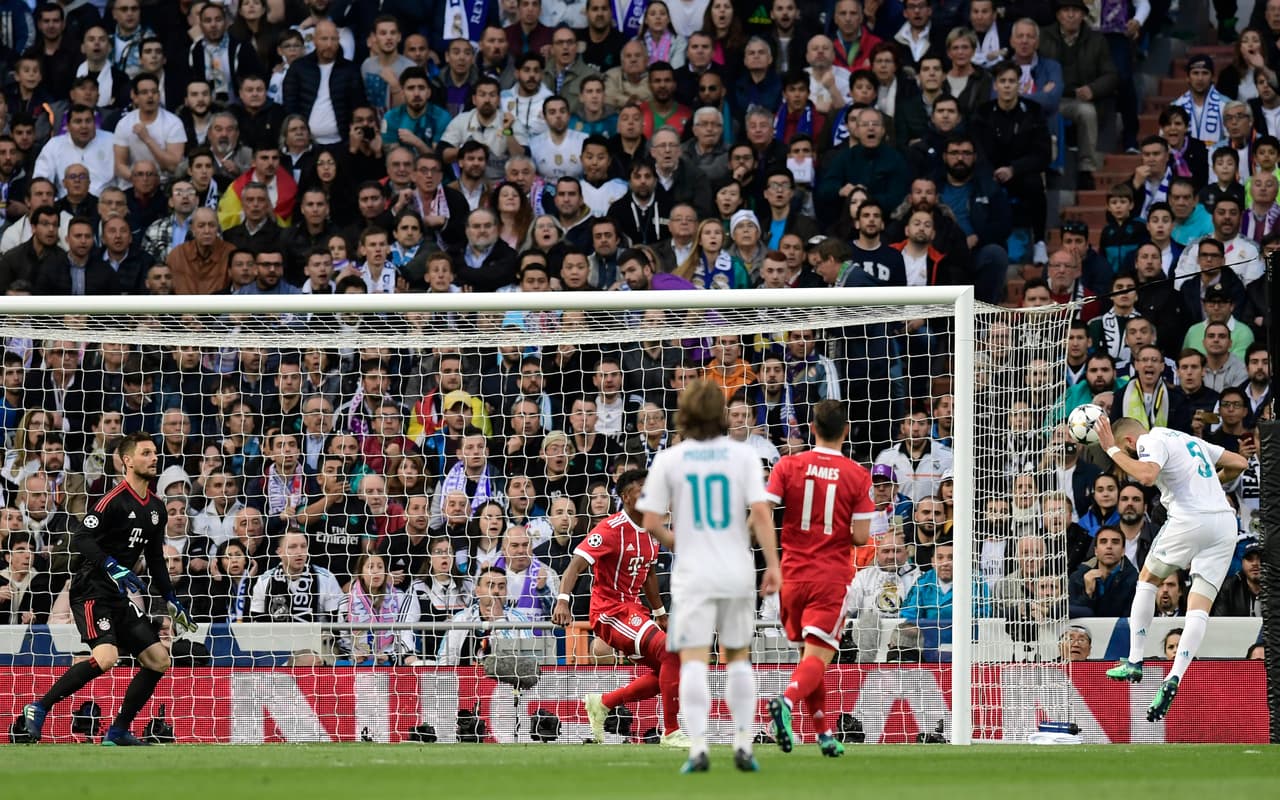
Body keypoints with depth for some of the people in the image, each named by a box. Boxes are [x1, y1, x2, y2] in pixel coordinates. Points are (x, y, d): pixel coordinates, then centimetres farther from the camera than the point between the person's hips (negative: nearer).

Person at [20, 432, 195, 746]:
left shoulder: (156, 508, 14)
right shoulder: (115, 500, -12)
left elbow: (155, 560, 23)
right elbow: (80, 538, -22)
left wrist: (172, 601, 20)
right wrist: (112, 567, -32)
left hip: (121, 597, 9)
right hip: (92, 591, -9)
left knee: (158, 661, 3)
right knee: (105, 658, -27)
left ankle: (118, 732, 10)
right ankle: (38, 709, -15)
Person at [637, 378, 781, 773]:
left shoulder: (669, 459, -2)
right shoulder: (742, 455, 0)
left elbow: (651, 523, -4)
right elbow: (761, 513, -8)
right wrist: (772, 564, -5)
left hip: (693, 574, -2)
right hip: (737, 573, 2)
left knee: (693, 661, -4)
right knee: (738, 657, 15)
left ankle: (697, 749, -15)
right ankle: (743, 746, 13)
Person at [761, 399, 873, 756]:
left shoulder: (788, 466, -1)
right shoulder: (858, 476, -5)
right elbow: (861, 536, -8)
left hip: (793, 575, 3)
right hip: (832, 577, -3)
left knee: (810, 652, 18)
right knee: (818, 657, -7)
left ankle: (825, 733, 19)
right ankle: (786, 701, -35)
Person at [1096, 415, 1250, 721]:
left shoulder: (1154, 442, -2)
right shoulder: (1189, 440, 23)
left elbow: (1146, 475, -25)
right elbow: (1239, 463, 27)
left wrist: (1112, 450, -13)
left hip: (1189, 520, -7)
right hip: (1226, 523, 7)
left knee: (1147, 579, 17)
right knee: (1199, 609, 1)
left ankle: (1135, 661, 13)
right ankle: (1174, 678, -16)